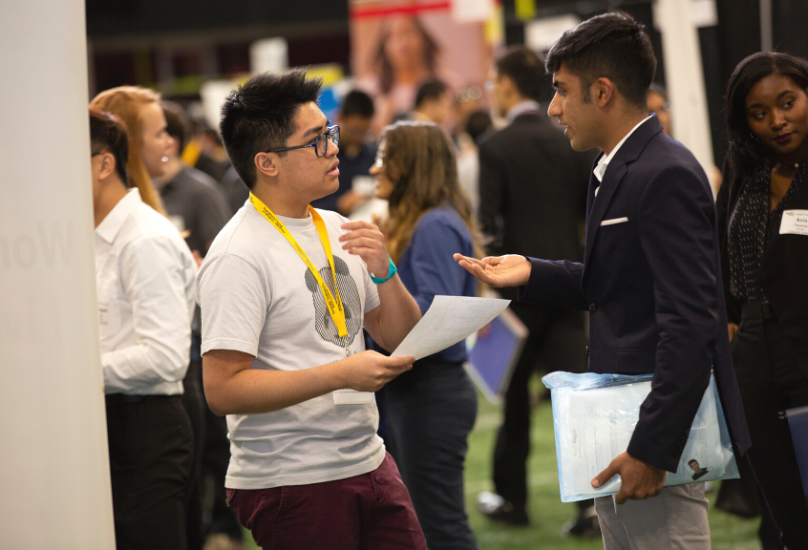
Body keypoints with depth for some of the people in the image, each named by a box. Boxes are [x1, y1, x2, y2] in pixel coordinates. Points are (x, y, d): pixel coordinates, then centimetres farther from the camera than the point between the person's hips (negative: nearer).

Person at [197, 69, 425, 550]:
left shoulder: (335, 229, 11)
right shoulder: (239, 256, -14)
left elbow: (400, 339, 16)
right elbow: (223, 390, -20)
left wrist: (384, 272, -3)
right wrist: (341, 374, -22)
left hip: (369, 463, 7)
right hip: (290, 486, -7)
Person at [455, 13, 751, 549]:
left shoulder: (665, 176, -18)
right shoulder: (617, 171, 13)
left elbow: (690, 324, -24)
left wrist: (651, 449, -25)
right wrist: (531, 274, 8)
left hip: (659, 442, -10)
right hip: (619, 436, 10)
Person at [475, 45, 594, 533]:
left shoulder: (497, 148, -9)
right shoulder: (573, 141, 5)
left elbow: (488, 225, -14)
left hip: (518, 286, -4)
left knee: (514, 392, 11)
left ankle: (512, 497, 21)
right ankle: (593, 502, -9)